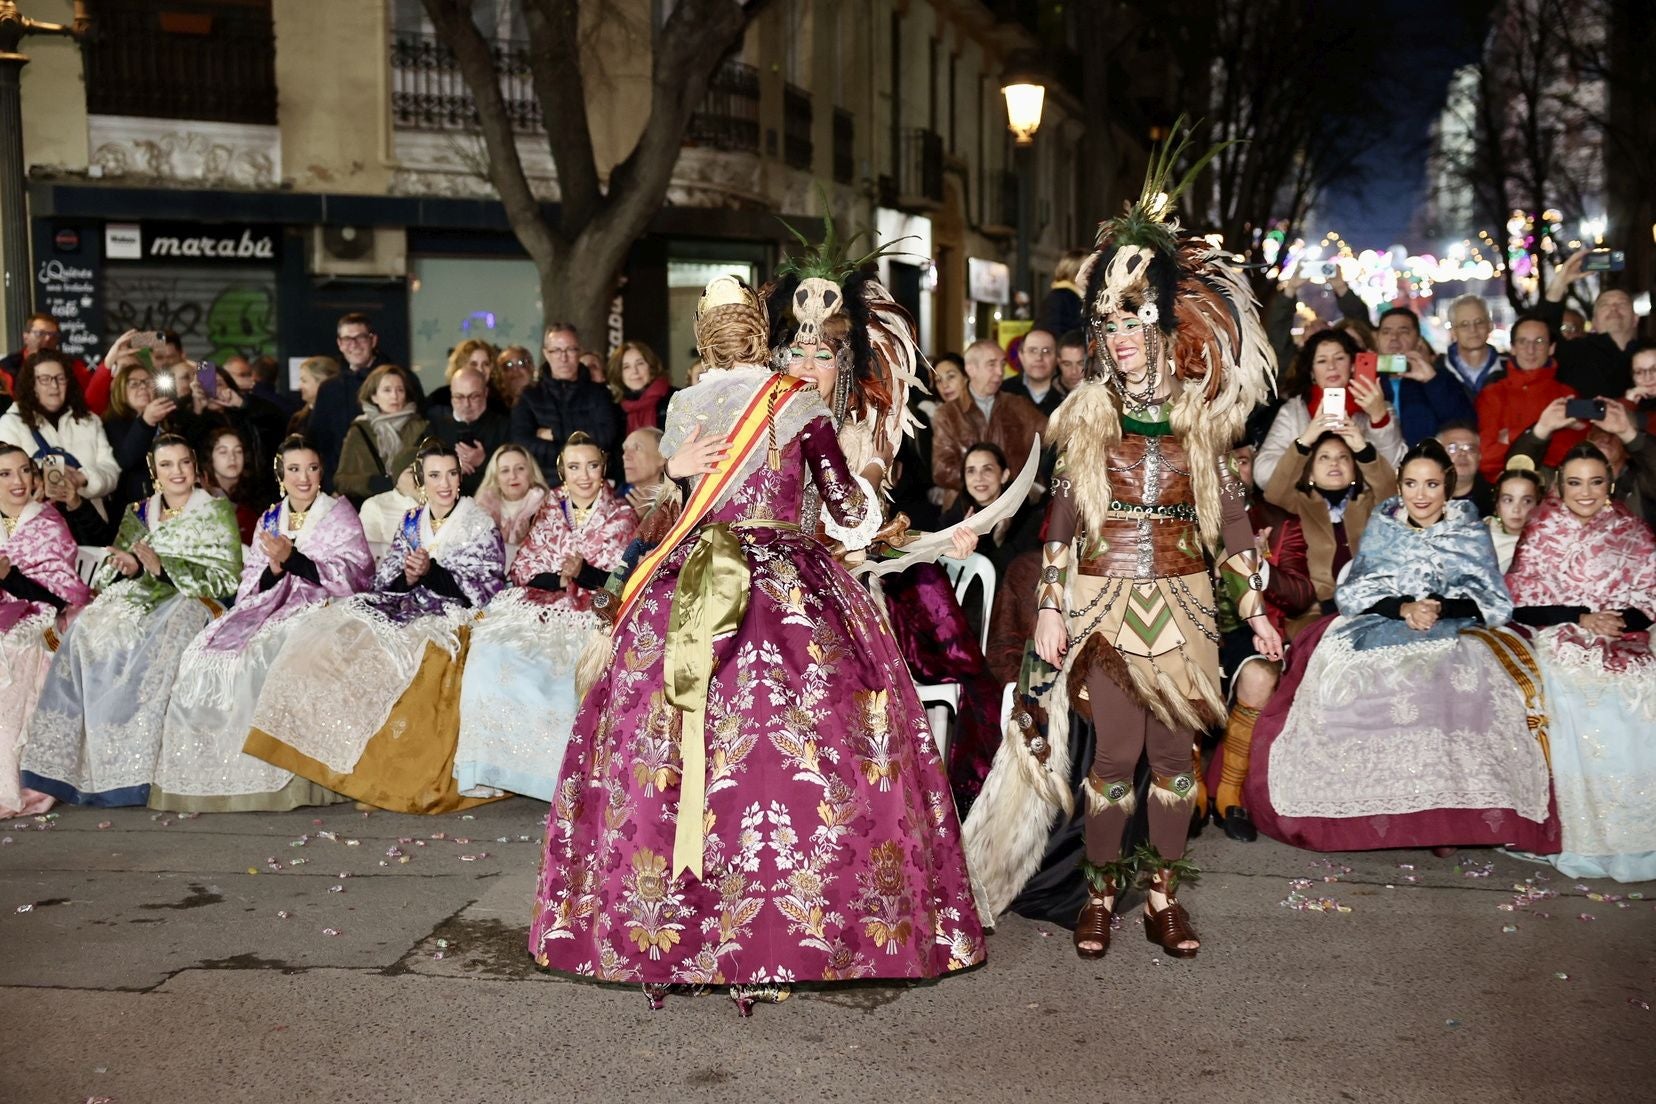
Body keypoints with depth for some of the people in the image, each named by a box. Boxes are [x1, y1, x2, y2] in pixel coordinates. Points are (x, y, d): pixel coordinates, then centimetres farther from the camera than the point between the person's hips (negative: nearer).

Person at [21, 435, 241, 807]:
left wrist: (163, 566, -13)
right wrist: (129, 567, -8)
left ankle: (133, 772, -34)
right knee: (89, 632, -27)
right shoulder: (138, 514, 21)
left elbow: (227, 578, -3)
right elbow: (108, 576, 16)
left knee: (154, 641, -37)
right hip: (138, 598, 4)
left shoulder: (216, 511, 8)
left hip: (192, 601, -4)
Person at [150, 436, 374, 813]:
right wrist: (274, 569, -9)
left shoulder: (339, 514, 6)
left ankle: (263, 778, -29)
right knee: (208, 652, -19)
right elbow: (253, 584, 14)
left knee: (260, 655, -33)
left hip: (320, 607, -5)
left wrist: (292, 558, -16)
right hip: (270, 606, 5)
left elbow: (353, 576, -7)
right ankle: (206, 773, -16)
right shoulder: (269, 520, 20)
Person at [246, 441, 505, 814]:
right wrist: (407, 577, -11)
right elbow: (384, 581, 12)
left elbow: (487, 590, -8)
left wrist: (431, 573, -17)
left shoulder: (481, 526, 2)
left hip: (455, 616, -6)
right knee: (339, 632, -18)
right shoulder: (411, 523, 18)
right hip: (409, 611, 6)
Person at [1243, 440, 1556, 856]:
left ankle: (1450, 815, -31)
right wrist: (1403, 608, -15)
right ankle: (1370, 809, -26)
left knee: (1460, 683, -36)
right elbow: (1354, 592, 5)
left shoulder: (1471, 532, 11)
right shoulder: (1381, 527, 14)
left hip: (1455, 631, -1)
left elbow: (1491, 599, 3)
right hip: (1382, 628, 2)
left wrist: (1440, 608, -17)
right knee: (1357, 678, -32)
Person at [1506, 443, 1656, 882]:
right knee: (1579, 698, -28)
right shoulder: (1542, 532, 8)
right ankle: (1587, 840, -20)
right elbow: (1522, 605, 0)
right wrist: (1580, 618, -12)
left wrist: (1619, 621, -12)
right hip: (1562, 643, -2)